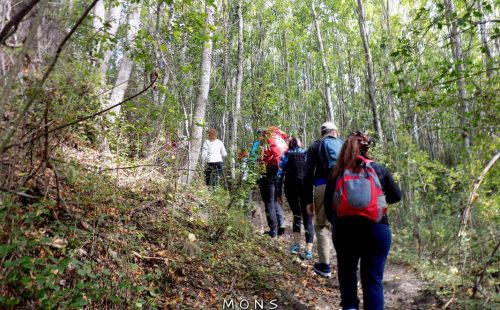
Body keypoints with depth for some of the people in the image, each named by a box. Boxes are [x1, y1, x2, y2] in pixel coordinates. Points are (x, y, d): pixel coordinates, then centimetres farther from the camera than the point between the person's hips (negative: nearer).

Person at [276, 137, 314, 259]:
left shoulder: (285, 156, 11)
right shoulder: (307, 154, 14)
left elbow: (280, 175, 4)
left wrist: (278, 193, 6)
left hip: (291, 187, 0)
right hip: (306, 186, 0)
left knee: (296, 215, 19)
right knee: (307, 218, 2)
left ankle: (296, 244, 13)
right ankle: (308, 251, -5)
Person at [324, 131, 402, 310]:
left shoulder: (337, 173, 2)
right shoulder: (379, 169, 3)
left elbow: (328, 205, 2)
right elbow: (396, 196, 14)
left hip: (344, 230, 0)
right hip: (377, 230, 0)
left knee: (347, 271, 22)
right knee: (373, 279, 11)